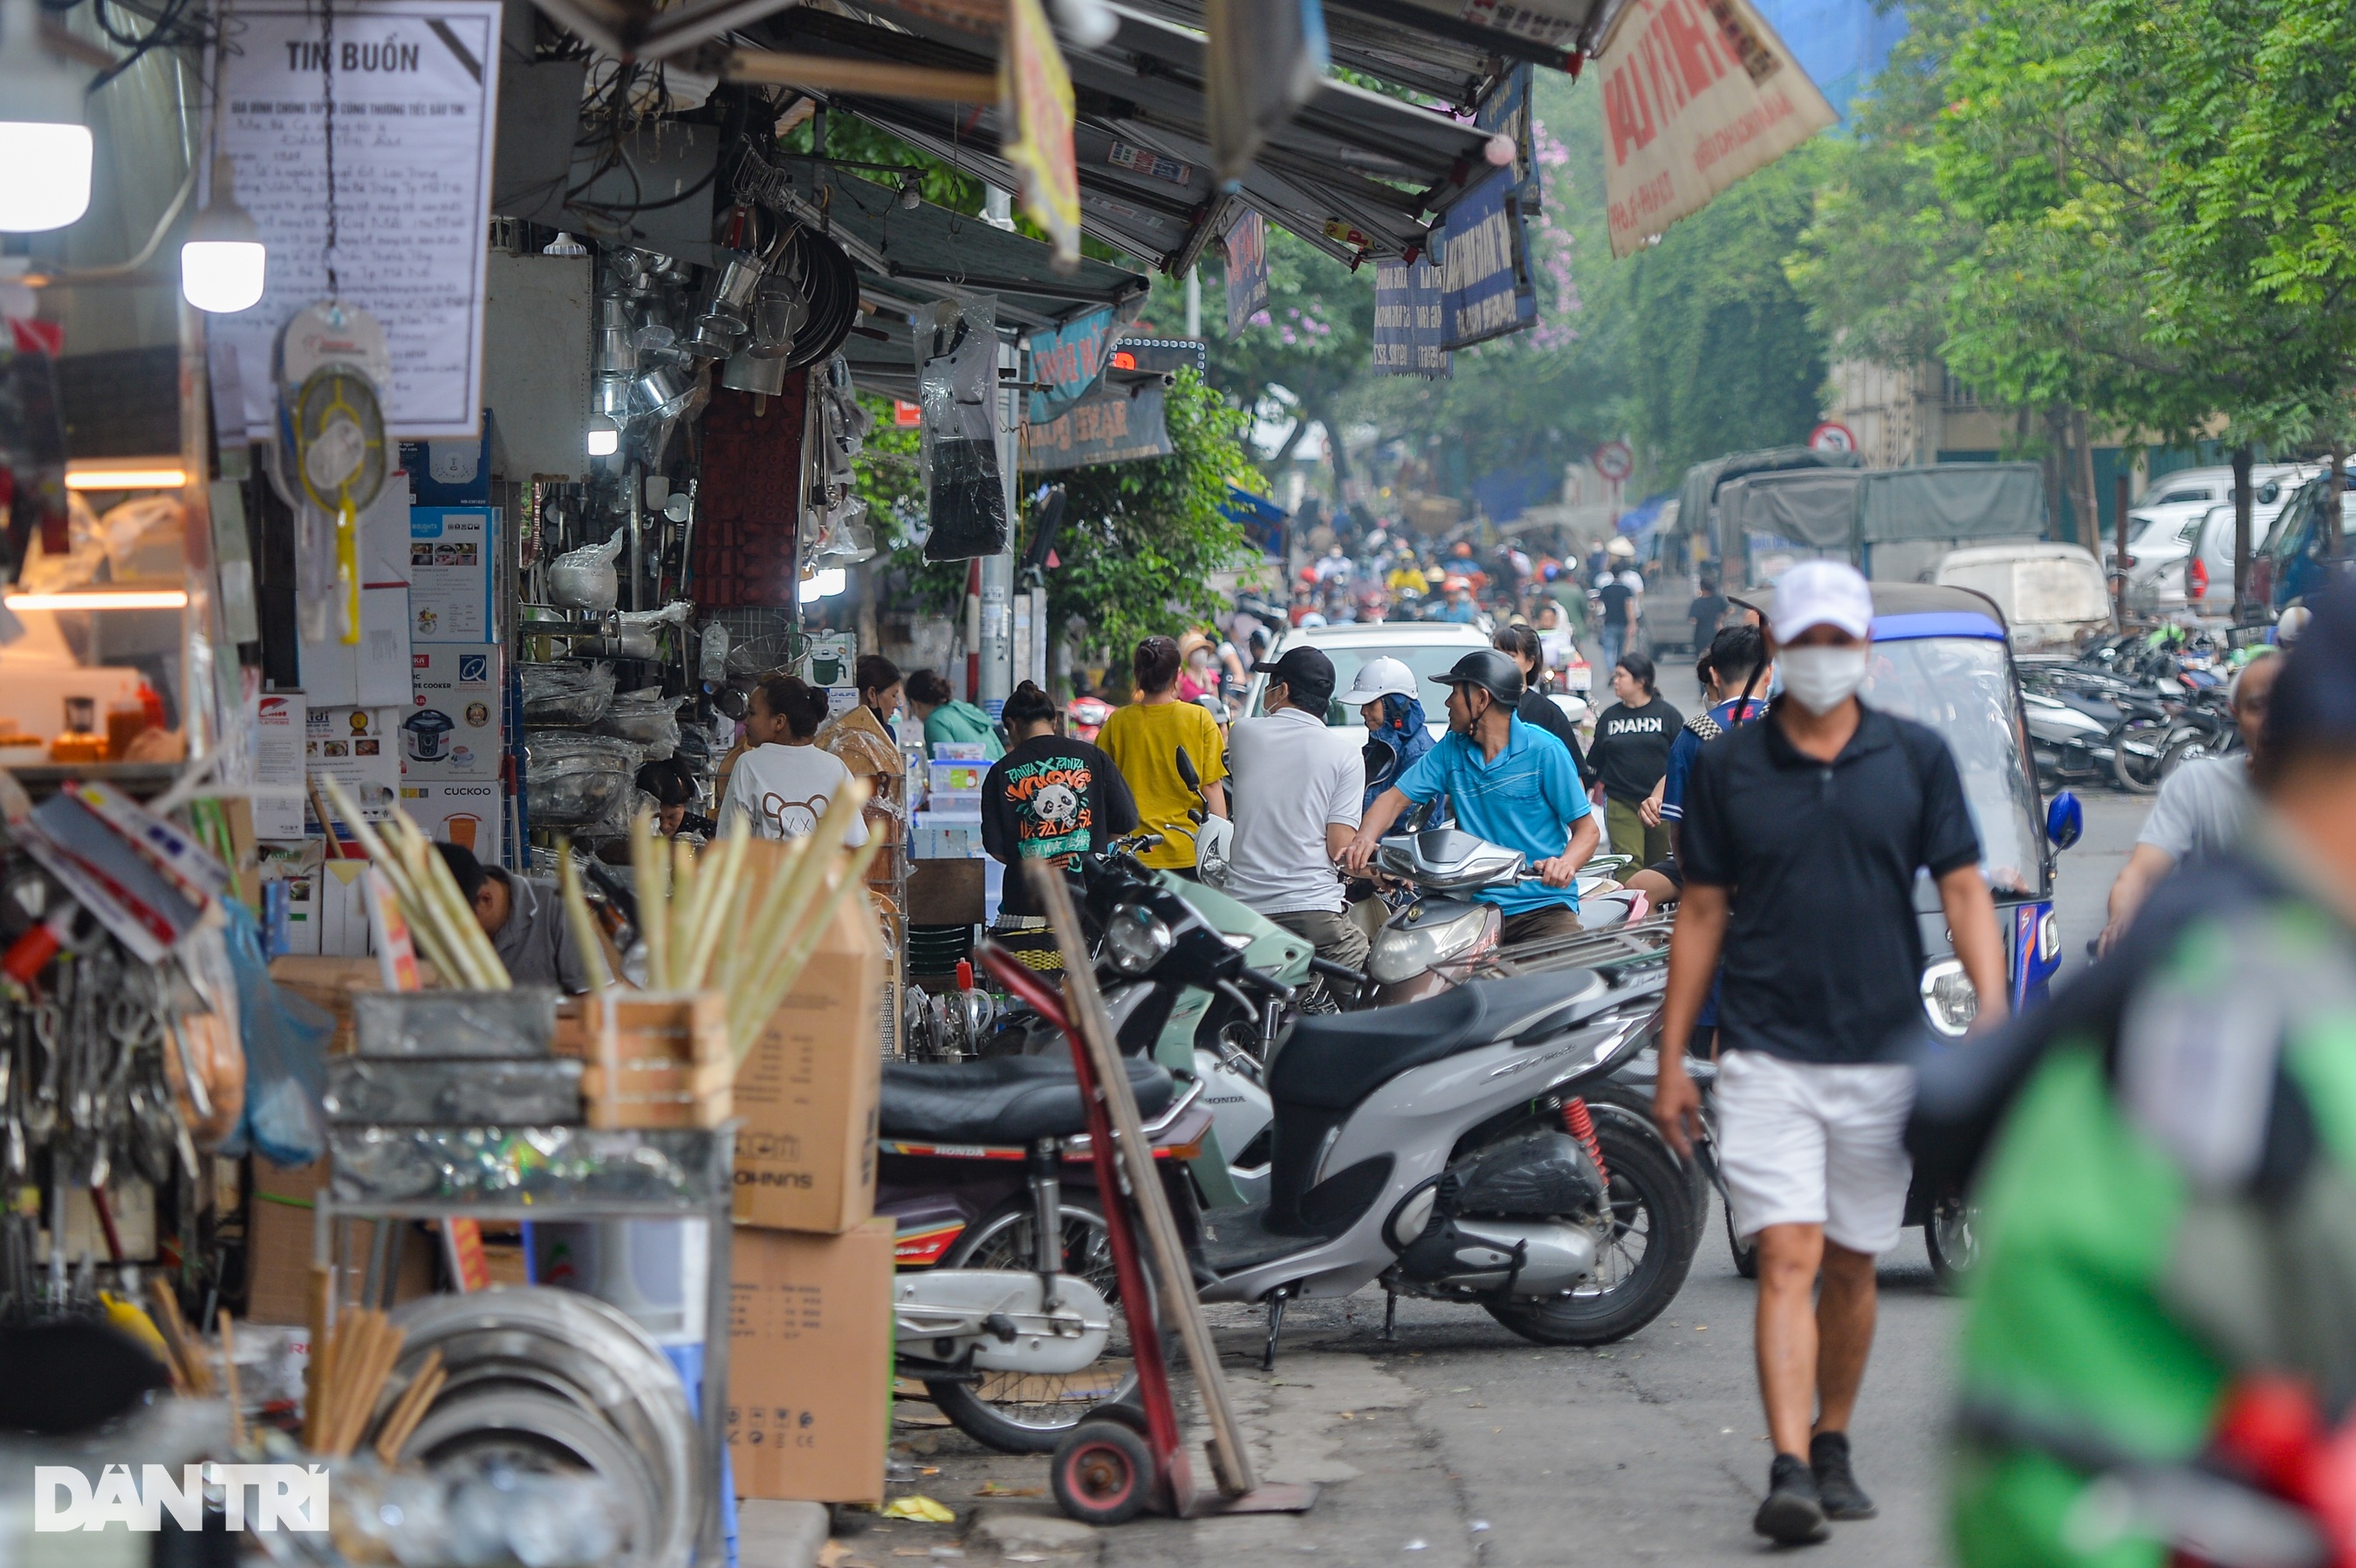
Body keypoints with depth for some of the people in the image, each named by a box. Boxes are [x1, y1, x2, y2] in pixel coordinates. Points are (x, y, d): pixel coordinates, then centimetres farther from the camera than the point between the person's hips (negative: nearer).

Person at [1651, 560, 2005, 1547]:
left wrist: (1991, 1007, -13)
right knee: (1787, 1261, -12)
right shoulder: (1726, 768, 3)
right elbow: (1702, 914, 7)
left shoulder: (1917, 759, 4)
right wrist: (1671, 1058, 6)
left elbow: (1963, 889, 3)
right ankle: (1789, 1472, -19)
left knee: (1851, 1267, 12)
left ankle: (1832, 1450, 28)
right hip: (1765, 1056, -1)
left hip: (1881, 1054, 2)